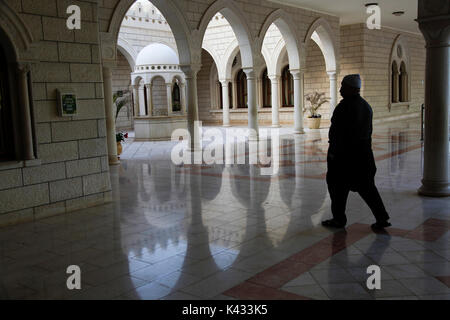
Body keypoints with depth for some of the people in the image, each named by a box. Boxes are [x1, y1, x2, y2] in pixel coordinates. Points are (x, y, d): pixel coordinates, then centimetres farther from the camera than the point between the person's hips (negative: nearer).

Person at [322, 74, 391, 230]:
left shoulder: (345, 106, -15)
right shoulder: (366, 106, 11)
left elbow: (339, 131, -20)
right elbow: (368, 131, 15)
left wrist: (334, 151, -16)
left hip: (344, 152, -8)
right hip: (363, 152, 8)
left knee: (338, 186, 5)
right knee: (365, 186, 12)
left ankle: (339, 219, 13)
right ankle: (381, 218, 8)